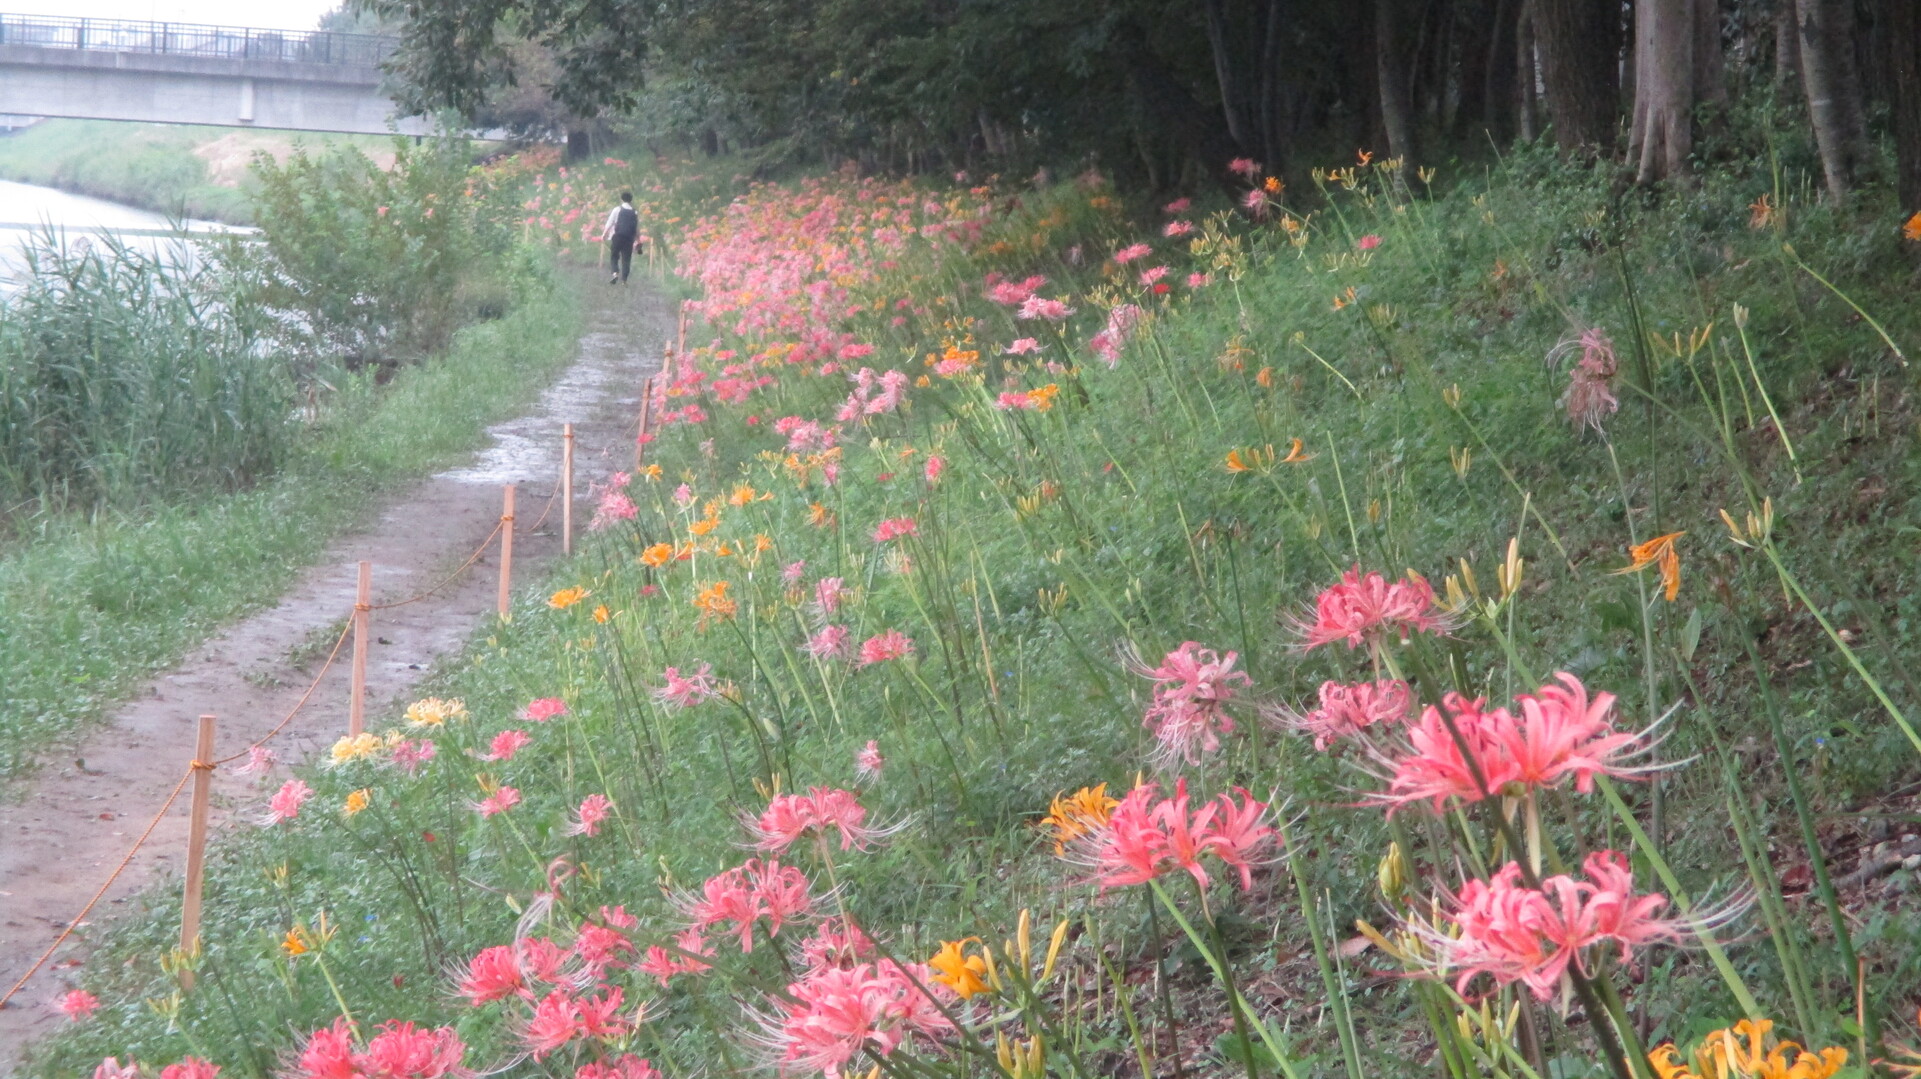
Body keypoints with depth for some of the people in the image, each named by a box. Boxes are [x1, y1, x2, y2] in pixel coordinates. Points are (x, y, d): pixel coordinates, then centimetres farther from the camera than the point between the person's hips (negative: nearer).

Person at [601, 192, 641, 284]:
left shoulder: (617, 210, 0)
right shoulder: (635, 213, 8)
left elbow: (609, 224, -4)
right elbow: (637, 229, 11)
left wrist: (604, 235, 3)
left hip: (617, 237, -2)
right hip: (629, 239, 2)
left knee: (614, 257, 8)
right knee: (626, 259, 6)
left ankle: (615, 272, -15)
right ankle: (624, 279, 0)